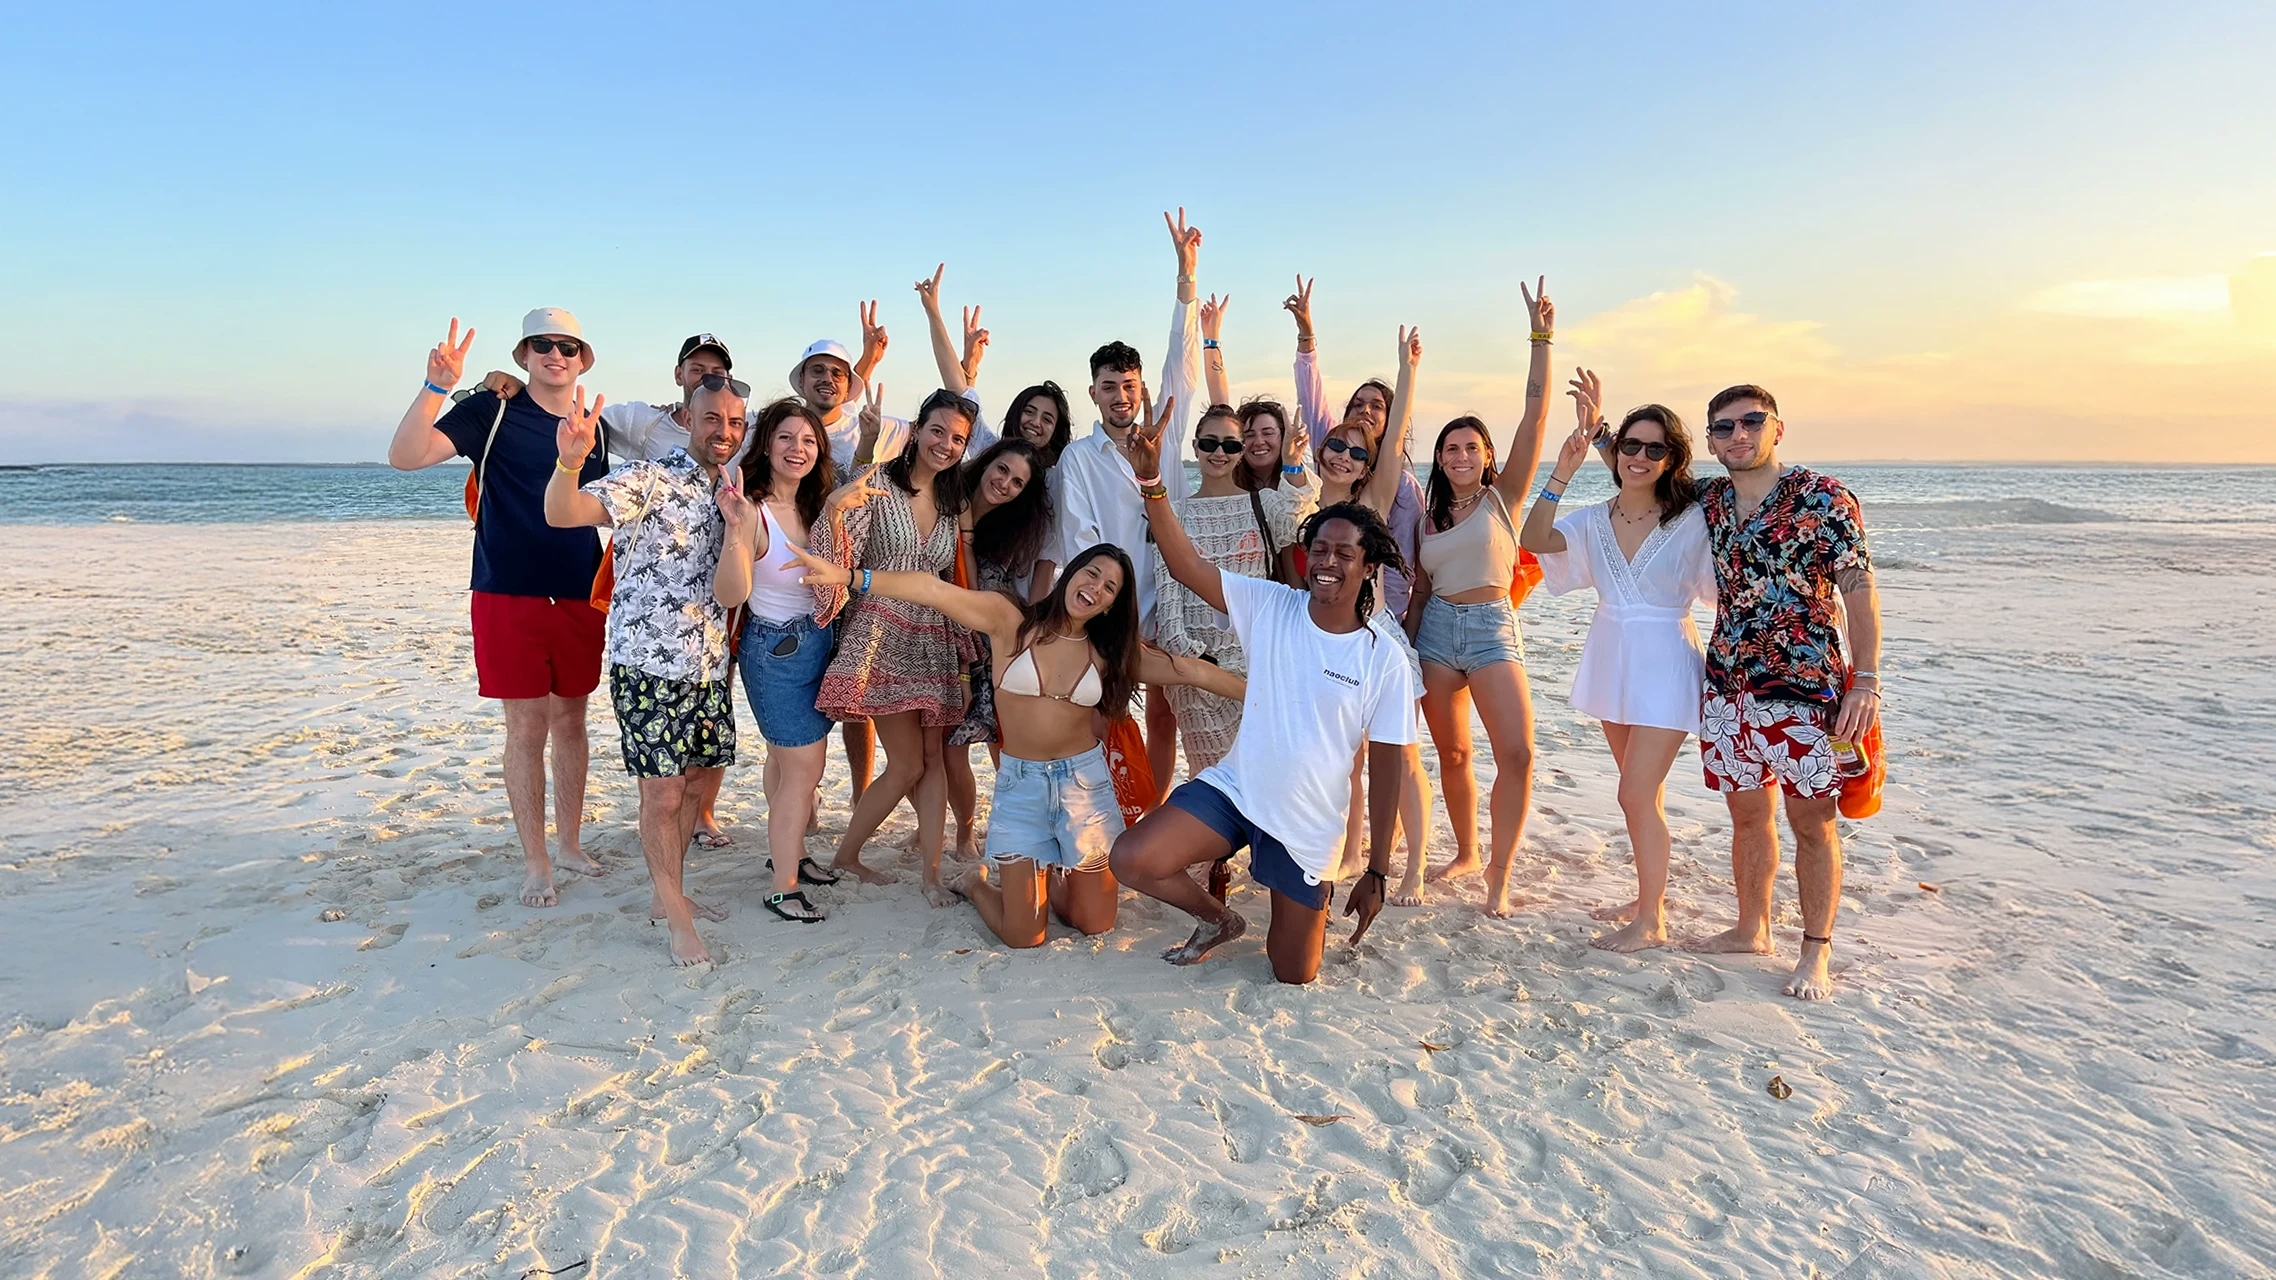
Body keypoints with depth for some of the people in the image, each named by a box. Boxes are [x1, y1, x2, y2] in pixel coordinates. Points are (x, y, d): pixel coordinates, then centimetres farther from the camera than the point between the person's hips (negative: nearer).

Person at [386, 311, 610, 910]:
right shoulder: (492, 412, -3)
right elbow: (405, 456, -15)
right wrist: (436, 387, -27)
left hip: (579, 599, 4)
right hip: (510, 596, -4)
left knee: (571, 720, 12)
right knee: (527, 726, 1)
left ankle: (570, 843, 26)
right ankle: (535, 863, 13)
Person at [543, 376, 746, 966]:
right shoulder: (648, 479, -11)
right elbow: (562, 514, -24)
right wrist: (570, 459, -45)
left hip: (709, 665, 7)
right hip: (649, 664, -7)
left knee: (696, 782, 15)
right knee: (663, 792, 0)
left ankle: (666, 894, 32)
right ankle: (677, 918, 13)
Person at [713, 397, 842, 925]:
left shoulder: (813, 505, 1)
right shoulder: (753, 510, -22)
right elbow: (731, 594, -32)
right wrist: (736, 531, -49)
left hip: (816, 641, 8)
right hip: (776, 648, -8)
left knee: (784, 759, 21)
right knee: (804, 768, -5)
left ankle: (791, 854, 36)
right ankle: (784, 888, 7)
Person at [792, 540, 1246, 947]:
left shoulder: (1110, 650, 2)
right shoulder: (1011, 620, -8)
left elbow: (1189, 670, 1)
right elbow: (934, 590, -19)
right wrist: (850, 577, -29)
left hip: (1085, 780, 3)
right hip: (1020, 783, -3)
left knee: (1096, 925, 8)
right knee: (1022, 936, -1)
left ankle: (1048, 879, 40)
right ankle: (977, 884, 33)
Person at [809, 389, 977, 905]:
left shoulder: (953, 503, 13)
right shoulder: (877, 483, -6)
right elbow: (839, 565, -15)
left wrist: (964, 652, 17)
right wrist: (834, 508, -31)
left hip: (933, 643, 6)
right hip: (881, 636, -6)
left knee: (933, 759, 3)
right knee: (909, 764, -4)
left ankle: (932, 874, 10)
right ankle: (846, 854, 17)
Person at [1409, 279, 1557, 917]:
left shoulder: (1503, 496, -1)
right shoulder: (1427, 520, 10)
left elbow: (1535, 415, -9)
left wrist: (1540, 337, -13)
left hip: (1492, 627, -3)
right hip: (1436, 629, 4)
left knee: (1517, 754, -16)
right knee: (1453, 755, 9)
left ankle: (1500, 872, -4)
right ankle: (1466, 853, 27)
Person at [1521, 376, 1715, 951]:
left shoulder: (1692, 520, -10)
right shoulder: (1593, 520, 1)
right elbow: (1534, 541, -14)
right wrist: (1562, 473, -20)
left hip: (1665, 666, -5)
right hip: (1612, 662, 5)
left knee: (1636, 793, -7)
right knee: (1644, 791, 17)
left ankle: (1651, 921, 7)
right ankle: (1650, 896, 32)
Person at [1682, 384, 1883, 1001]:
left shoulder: (1822, 498, -9)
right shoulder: (1708, 501, 7)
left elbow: (1860, 592, -11)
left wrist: (1865, 679, -17)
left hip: (1803, 687, -5)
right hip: (1728, 685, 5)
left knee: (1811, 820, 4)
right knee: (1747, 814, 15)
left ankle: (1816, 952, 16)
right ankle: (1751, 930, 29)